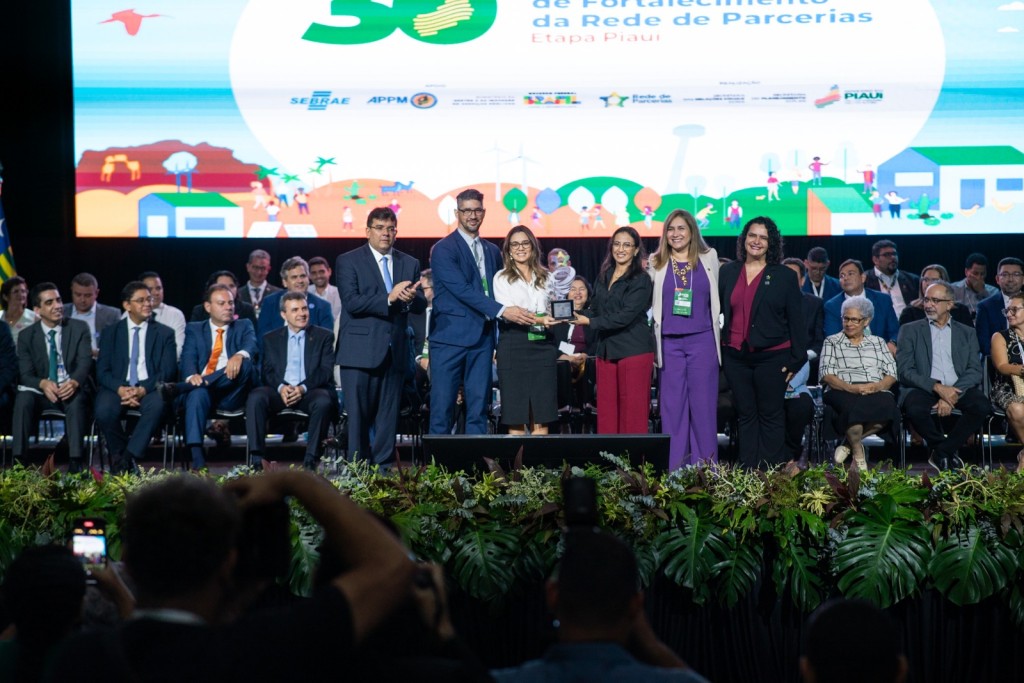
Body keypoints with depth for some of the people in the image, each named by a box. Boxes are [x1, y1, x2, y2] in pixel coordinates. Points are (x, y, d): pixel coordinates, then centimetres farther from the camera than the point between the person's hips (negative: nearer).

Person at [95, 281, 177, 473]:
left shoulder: (165, 333, 13)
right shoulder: (110, 333, 15)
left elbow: (168, 371, 2)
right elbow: (102, 371, 5)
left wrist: (143, 389, -17)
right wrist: (120, 389, -17)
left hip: (149, 389, -1)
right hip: (117, 387, 1)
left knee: (157, 405, -36)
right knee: (104, 410, -33)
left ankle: (128, 458, -28)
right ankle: (120, 455, -8)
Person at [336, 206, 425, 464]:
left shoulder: (410, 264, 15)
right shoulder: (348, 262, 1)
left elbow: (421, 305, 7)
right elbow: (351, 303, -12)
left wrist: (410, 298, -17)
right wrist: (389, 298, -20)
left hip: (395, 352, 4)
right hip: (361, 352, -4)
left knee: (388, 416, 5)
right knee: (358, 415, -3)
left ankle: (383, 467, 10)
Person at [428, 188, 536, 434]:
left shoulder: (493, 252, 17)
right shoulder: (443, 250, -4)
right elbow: (462, 290, -15)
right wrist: (502, 310, -21)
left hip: (482, 339, 6)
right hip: (451, 337, -5)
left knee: (478, 407, 4)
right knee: (443, 407, -3)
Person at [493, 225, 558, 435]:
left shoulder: (546, 277, 16)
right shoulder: (502, 278, 4)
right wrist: (538, 320, -23)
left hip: (542, 345, 3)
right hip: (514, 345, -3)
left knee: (541, 415, 0)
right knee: (516, 414, -4)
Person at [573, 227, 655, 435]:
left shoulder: (641, 280, -5)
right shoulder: (603, 277, 16)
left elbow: (626, 316, -14)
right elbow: (594, 309, 16)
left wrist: (590, 322, -13)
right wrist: (574, 315, -3)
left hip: (634, 350, -6)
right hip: (606, 349, 6)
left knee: (633, 411, -6)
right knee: (606, 411, 2)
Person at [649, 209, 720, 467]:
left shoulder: (709, 258, 7)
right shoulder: (656, 263, 7)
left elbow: (715, 299, 13)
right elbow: (648, 303, 9)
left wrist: (718, 337, 11)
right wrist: (652, 346, 3)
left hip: (702, 340, -1)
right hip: (669, 342, 1)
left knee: (703, 403, -1)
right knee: (672, 405, 2)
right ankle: (673, 469, 7)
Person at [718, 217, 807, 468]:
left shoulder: (785, 276, 0)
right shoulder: (727, 272, 8)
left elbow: (796, 321, 0)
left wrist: (796, 359, -5)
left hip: (772, 356, -3)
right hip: (735, 356, 3)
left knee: (770, 416, 3)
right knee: (745, 415, 8)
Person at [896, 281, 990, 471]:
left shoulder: (967, 333, 18)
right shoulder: (910, 331, 13)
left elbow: (975, 371, 4)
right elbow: (905, 371, 0)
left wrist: (952, 395, -15)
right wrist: (937, 387, -15)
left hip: (958, 390, 2)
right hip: (924, 389, -2)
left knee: (981, 405, -30)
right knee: (915, 409, -35)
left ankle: (941, 452, -12)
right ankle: (946, 447, -5)